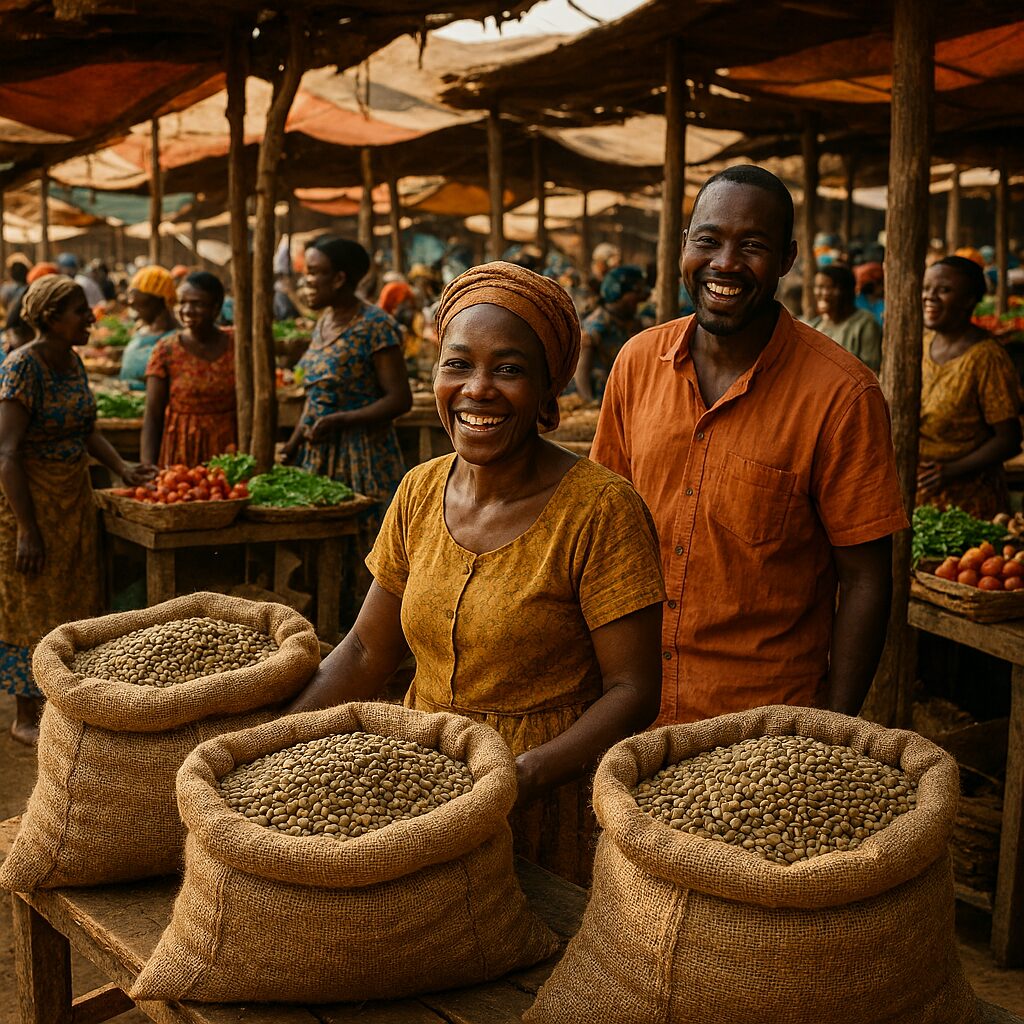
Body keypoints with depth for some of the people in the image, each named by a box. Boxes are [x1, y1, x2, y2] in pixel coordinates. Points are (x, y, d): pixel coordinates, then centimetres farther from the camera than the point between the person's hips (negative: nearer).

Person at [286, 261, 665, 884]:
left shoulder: (600, 510, -17)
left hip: (551, 804, -5)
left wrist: (522, 776, -30)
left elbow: (633, 692, -17)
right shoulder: (420, 492, 1)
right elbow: (368, 652, 6)